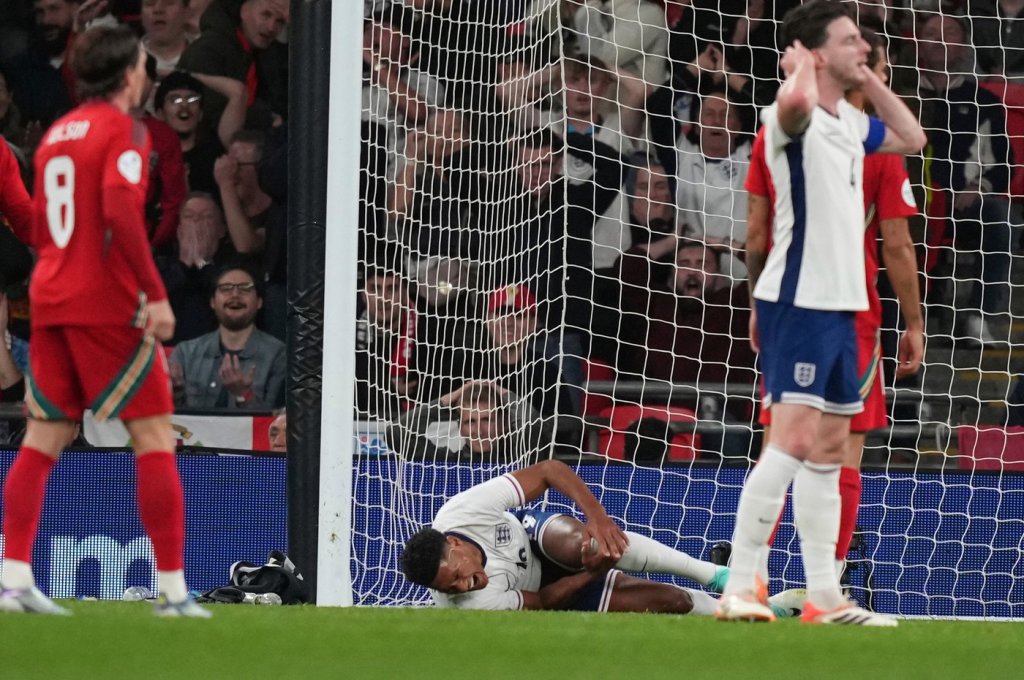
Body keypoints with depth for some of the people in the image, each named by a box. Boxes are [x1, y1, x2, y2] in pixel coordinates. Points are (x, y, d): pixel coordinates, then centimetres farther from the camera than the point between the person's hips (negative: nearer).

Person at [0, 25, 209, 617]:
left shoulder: (56, 133, 15)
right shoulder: (123, 130, -8)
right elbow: (121, 209, -22)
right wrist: (156, 294, -21)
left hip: (50, 300, 7)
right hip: (108, 305, -7)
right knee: (154, 434, -2)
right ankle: (174, 590, -6)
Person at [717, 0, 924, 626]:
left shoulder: (850, 122, 14)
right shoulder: (792, 117, -14)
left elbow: (911, 138, 30)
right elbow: (797, 102, -39)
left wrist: (868, 80, 17)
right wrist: (801, 64, -16)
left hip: (840, 305, 9)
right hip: (797, 302, -9)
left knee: (829, 450, 10)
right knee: (793, 440, -16)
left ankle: (824, 597, 14)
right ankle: (740, 587, -15)